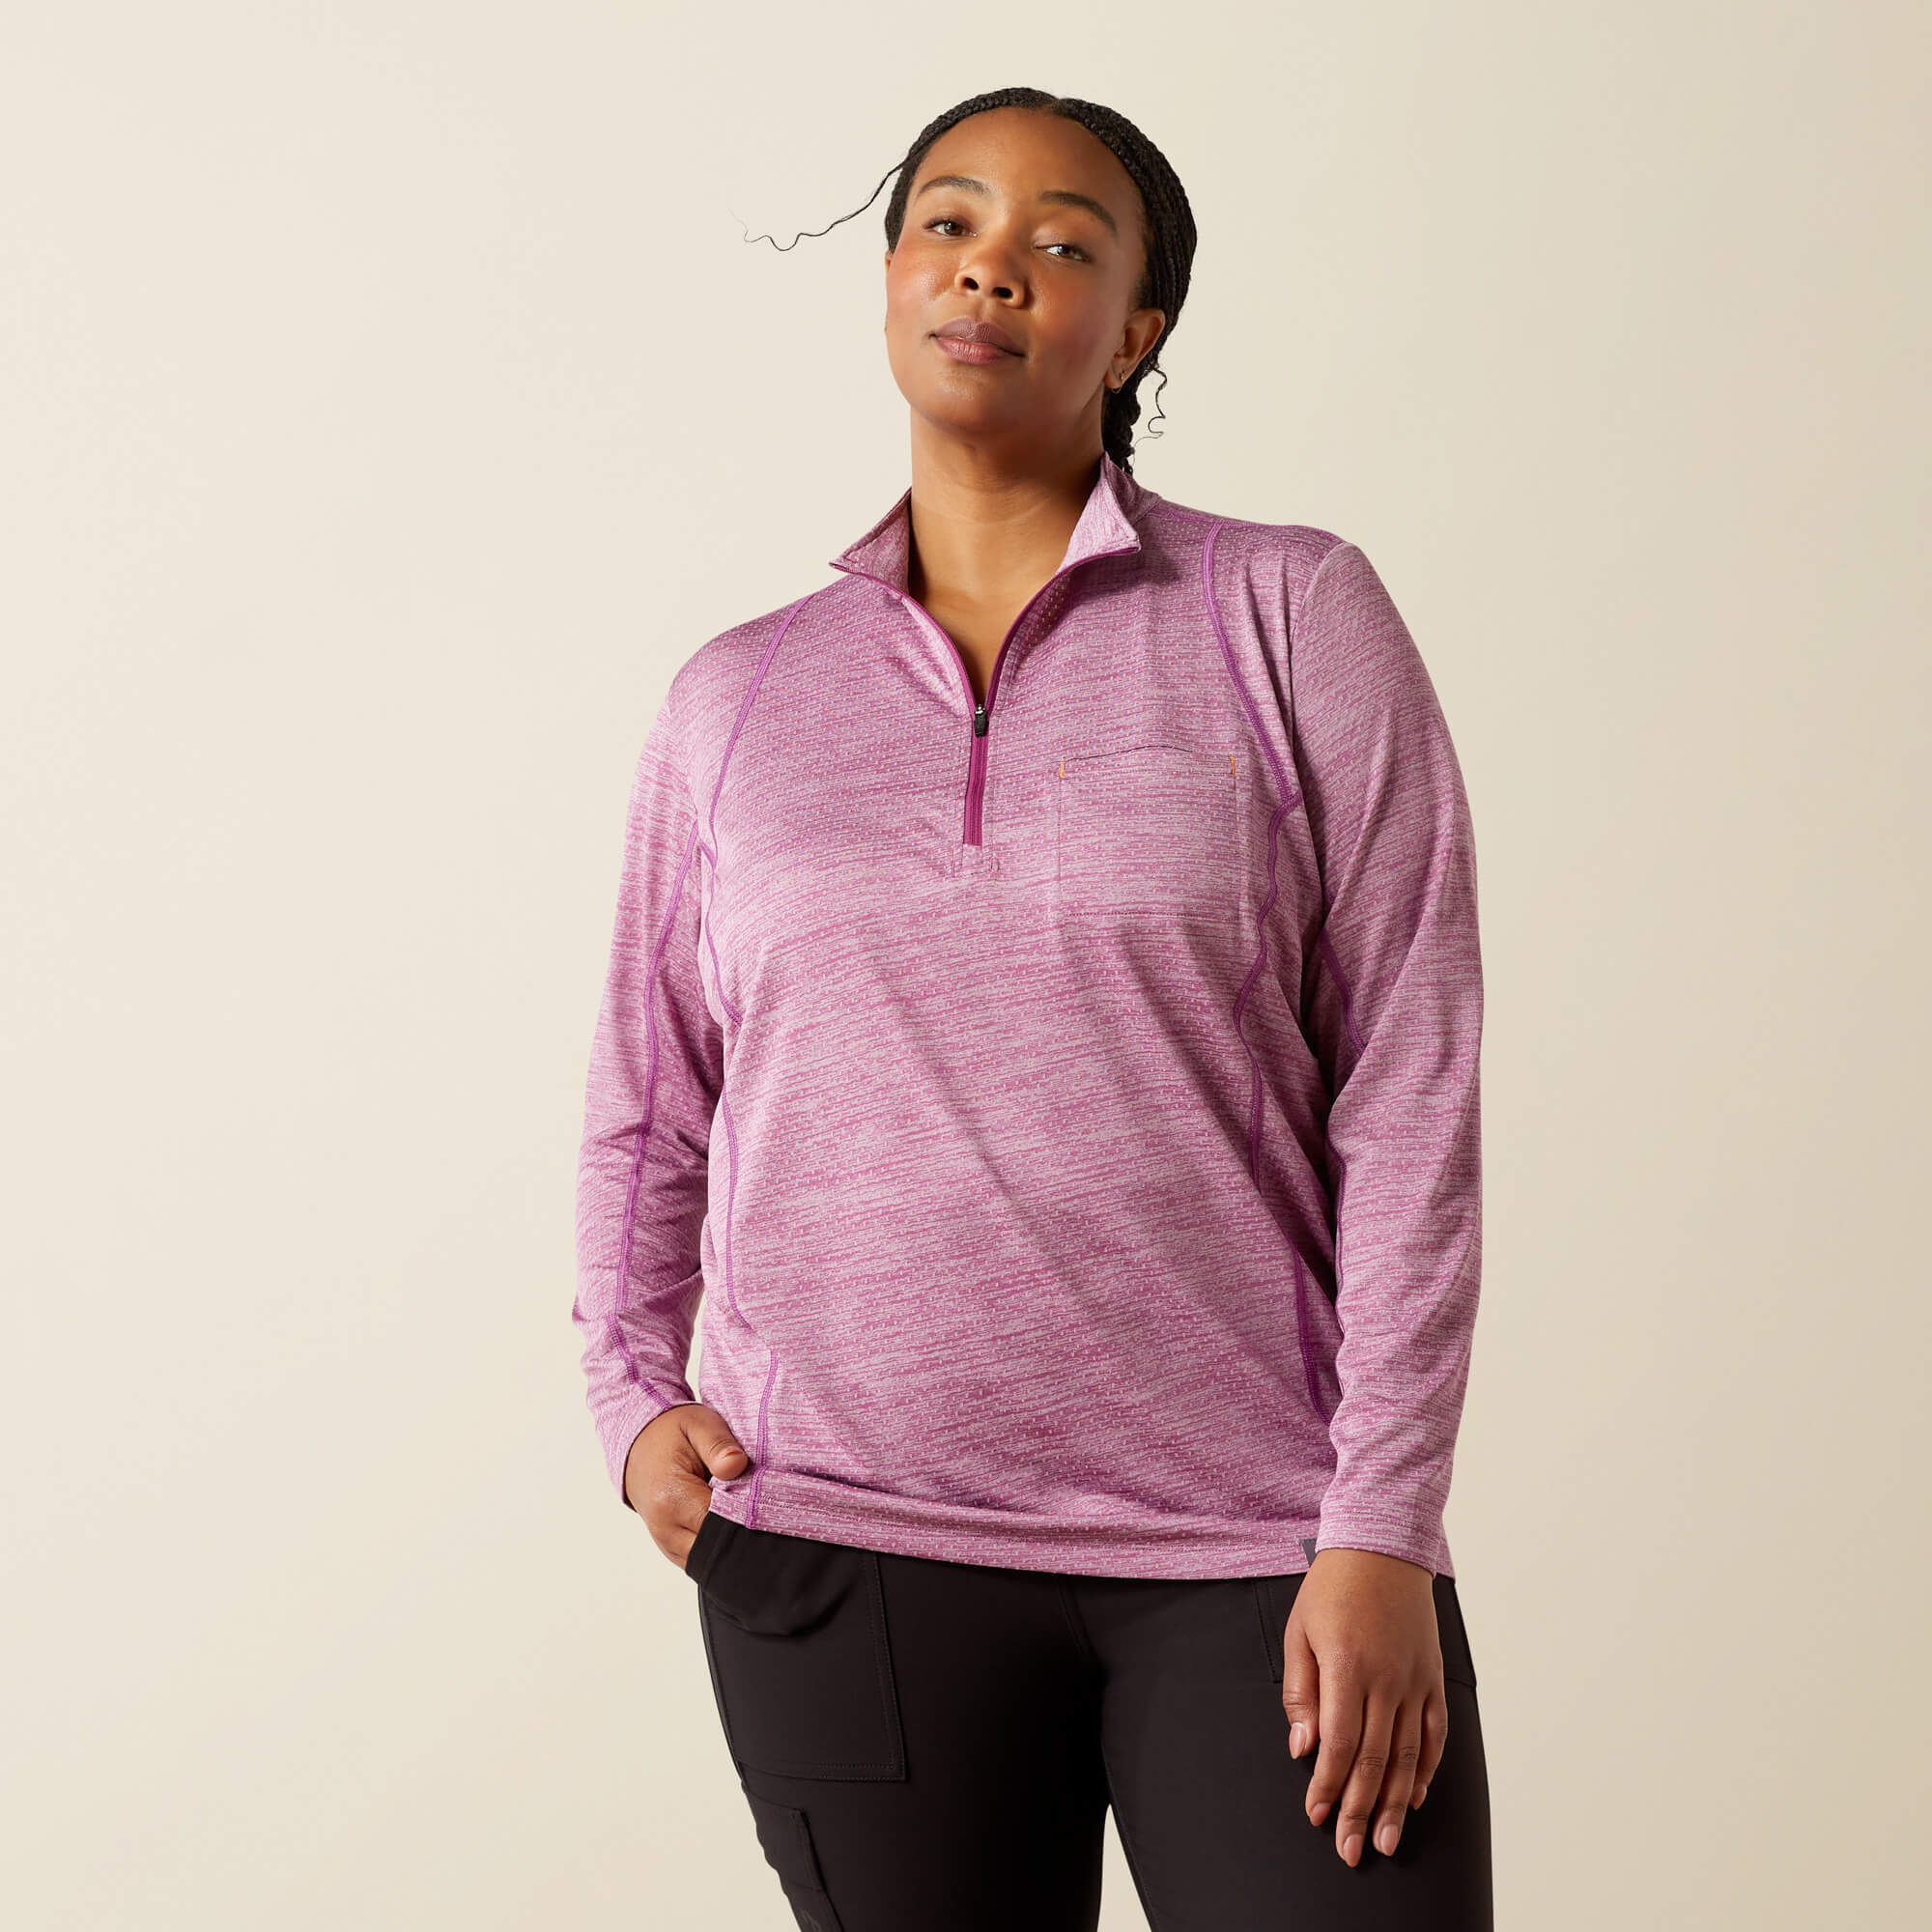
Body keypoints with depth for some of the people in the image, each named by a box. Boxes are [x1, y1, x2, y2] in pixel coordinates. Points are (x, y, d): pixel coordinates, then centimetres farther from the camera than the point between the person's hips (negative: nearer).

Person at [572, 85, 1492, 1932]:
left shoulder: (1294, 616, 2)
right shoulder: (735, 700, 10)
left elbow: (1409, 1088, -2)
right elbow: (647, 1105, 21)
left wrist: (1381, 1531, -8)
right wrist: (634, 1399, 5)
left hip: (1257, 1546, -2)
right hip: (846, 1553, 2)